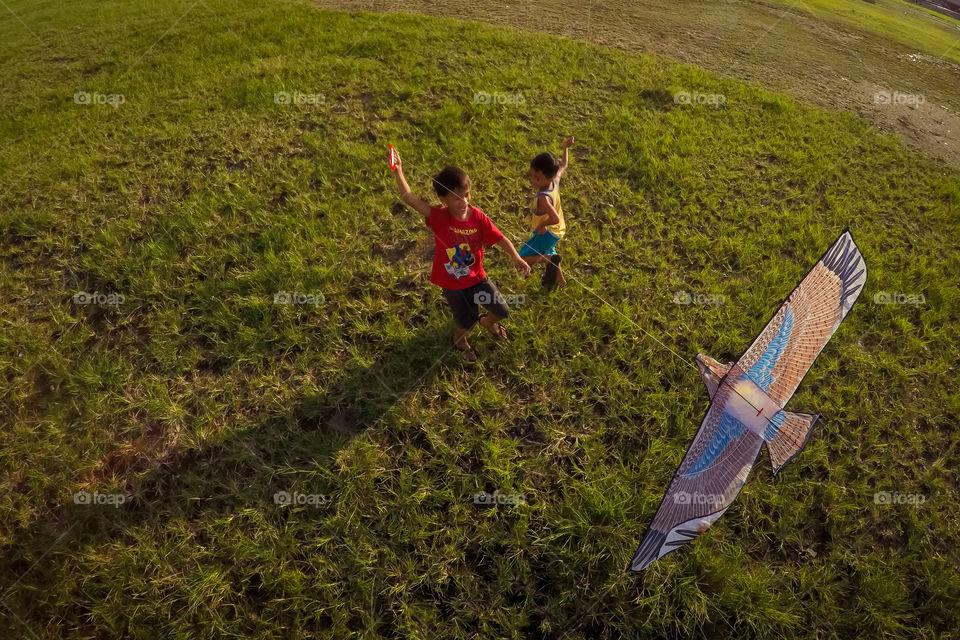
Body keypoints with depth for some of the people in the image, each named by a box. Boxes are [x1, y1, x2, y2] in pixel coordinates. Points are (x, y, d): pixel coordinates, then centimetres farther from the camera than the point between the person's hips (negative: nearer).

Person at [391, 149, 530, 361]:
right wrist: (399, 171, -41)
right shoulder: (438, 217, -22)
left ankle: (488, 322, 50)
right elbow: (410, 198, -30)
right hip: (452, 284, -2)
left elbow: (499, 238, -14)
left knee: (502, 311, 10)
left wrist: (516, 257, -29)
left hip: (476, 277, 3)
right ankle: (460, 339, 52)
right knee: (467, 322, 12)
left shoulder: (477, 217, -15)